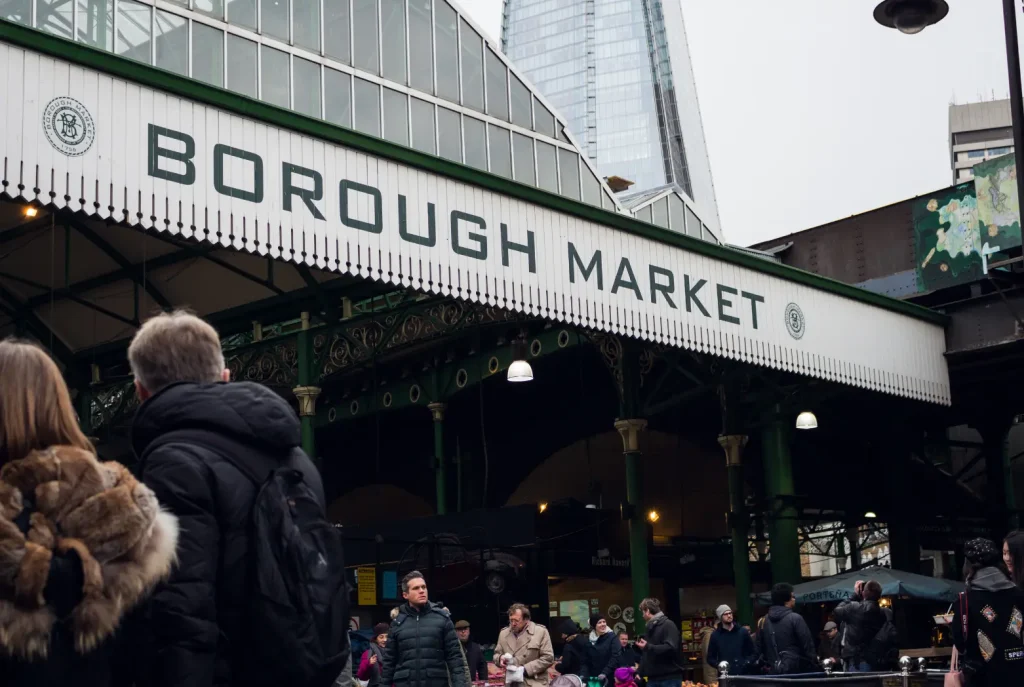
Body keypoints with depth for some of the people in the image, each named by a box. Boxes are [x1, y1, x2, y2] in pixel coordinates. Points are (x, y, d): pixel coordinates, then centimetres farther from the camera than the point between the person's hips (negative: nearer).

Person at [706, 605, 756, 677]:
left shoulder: (743, 632, 8)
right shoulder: (715, 635, 7)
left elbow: (753, 653, 12)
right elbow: (710, 658, 10)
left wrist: (747, 663, -6)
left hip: (743, 675, 1)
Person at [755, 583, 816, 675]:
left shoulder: (764, 621, 9)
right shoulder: (795, 618, -9)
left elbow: (760, 648, 15)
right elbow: (808, 646, -8)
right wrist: (812, 667, 1)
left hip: (774, 672, 6)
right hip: (795, 670, -6)